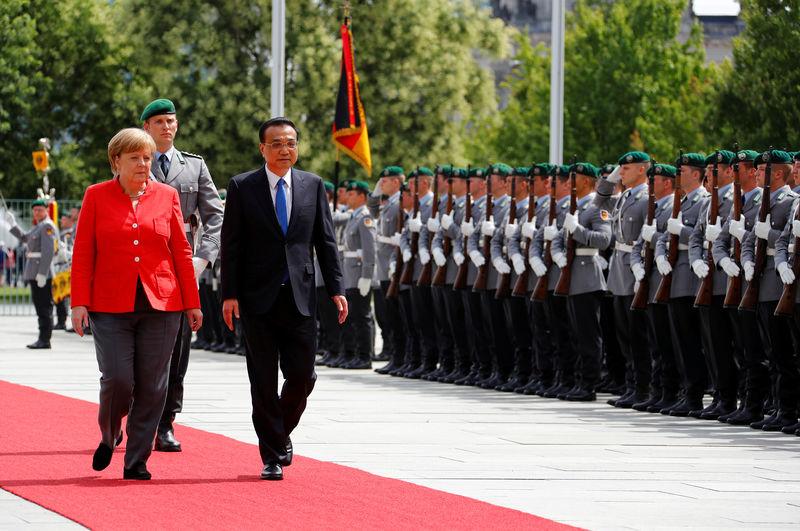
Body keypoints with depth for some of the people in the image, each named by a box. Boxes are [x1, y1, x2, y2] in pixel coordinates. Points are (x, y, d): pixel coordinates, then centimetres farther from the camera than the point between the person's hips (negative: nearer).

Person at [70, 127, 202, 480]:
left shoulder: (166, 196, 9)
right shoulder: (97, 196, 5)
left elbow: (181, 252, 10)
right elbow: (83, 254, 3)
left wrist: (192, 302, 8)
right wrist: (79, 303, -5)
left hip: (161, 305, 2)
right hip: (111, 306, -2)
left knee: (151, 386, -2)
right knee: (117, 380, -10)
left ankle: (137, 461, 7)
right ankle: (109, 436, 20)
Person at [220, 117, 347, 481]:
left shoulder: (313, 186, 8)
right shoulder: (242, 187, 1)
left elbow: (326, 240, 9)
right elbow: (231, 245, 0)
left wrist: (336, 288, 1)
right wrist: (230, 295, -7)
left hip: (299, 296, 2)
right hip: (258, 297, -2)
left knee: (302, 375, -2)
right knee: (263, 380, 0)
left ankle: (282, 433, 26)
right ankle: (272, 455, 7)